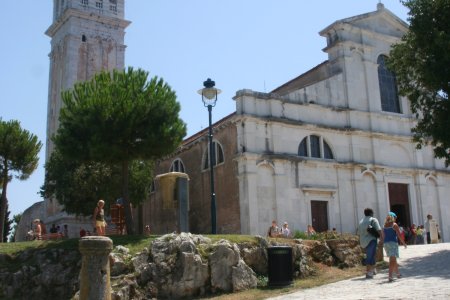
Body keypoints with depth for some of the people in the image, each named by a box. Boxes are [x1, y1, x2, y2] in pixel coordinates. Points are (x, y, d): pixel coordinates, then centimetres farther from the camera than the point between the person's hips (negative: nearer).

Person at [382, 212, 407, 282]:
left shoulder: (384, 226, 10)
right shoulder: (394, 225, -6)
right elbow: (399, 235, -8)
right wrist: (403, 243, 4)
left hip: (386, 243, 6)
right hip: (393, 242, -6)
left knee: (393, 259, 21)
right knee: (392, 260, -9)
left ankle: (398, 273, 36)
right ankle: (390, 276, -19)